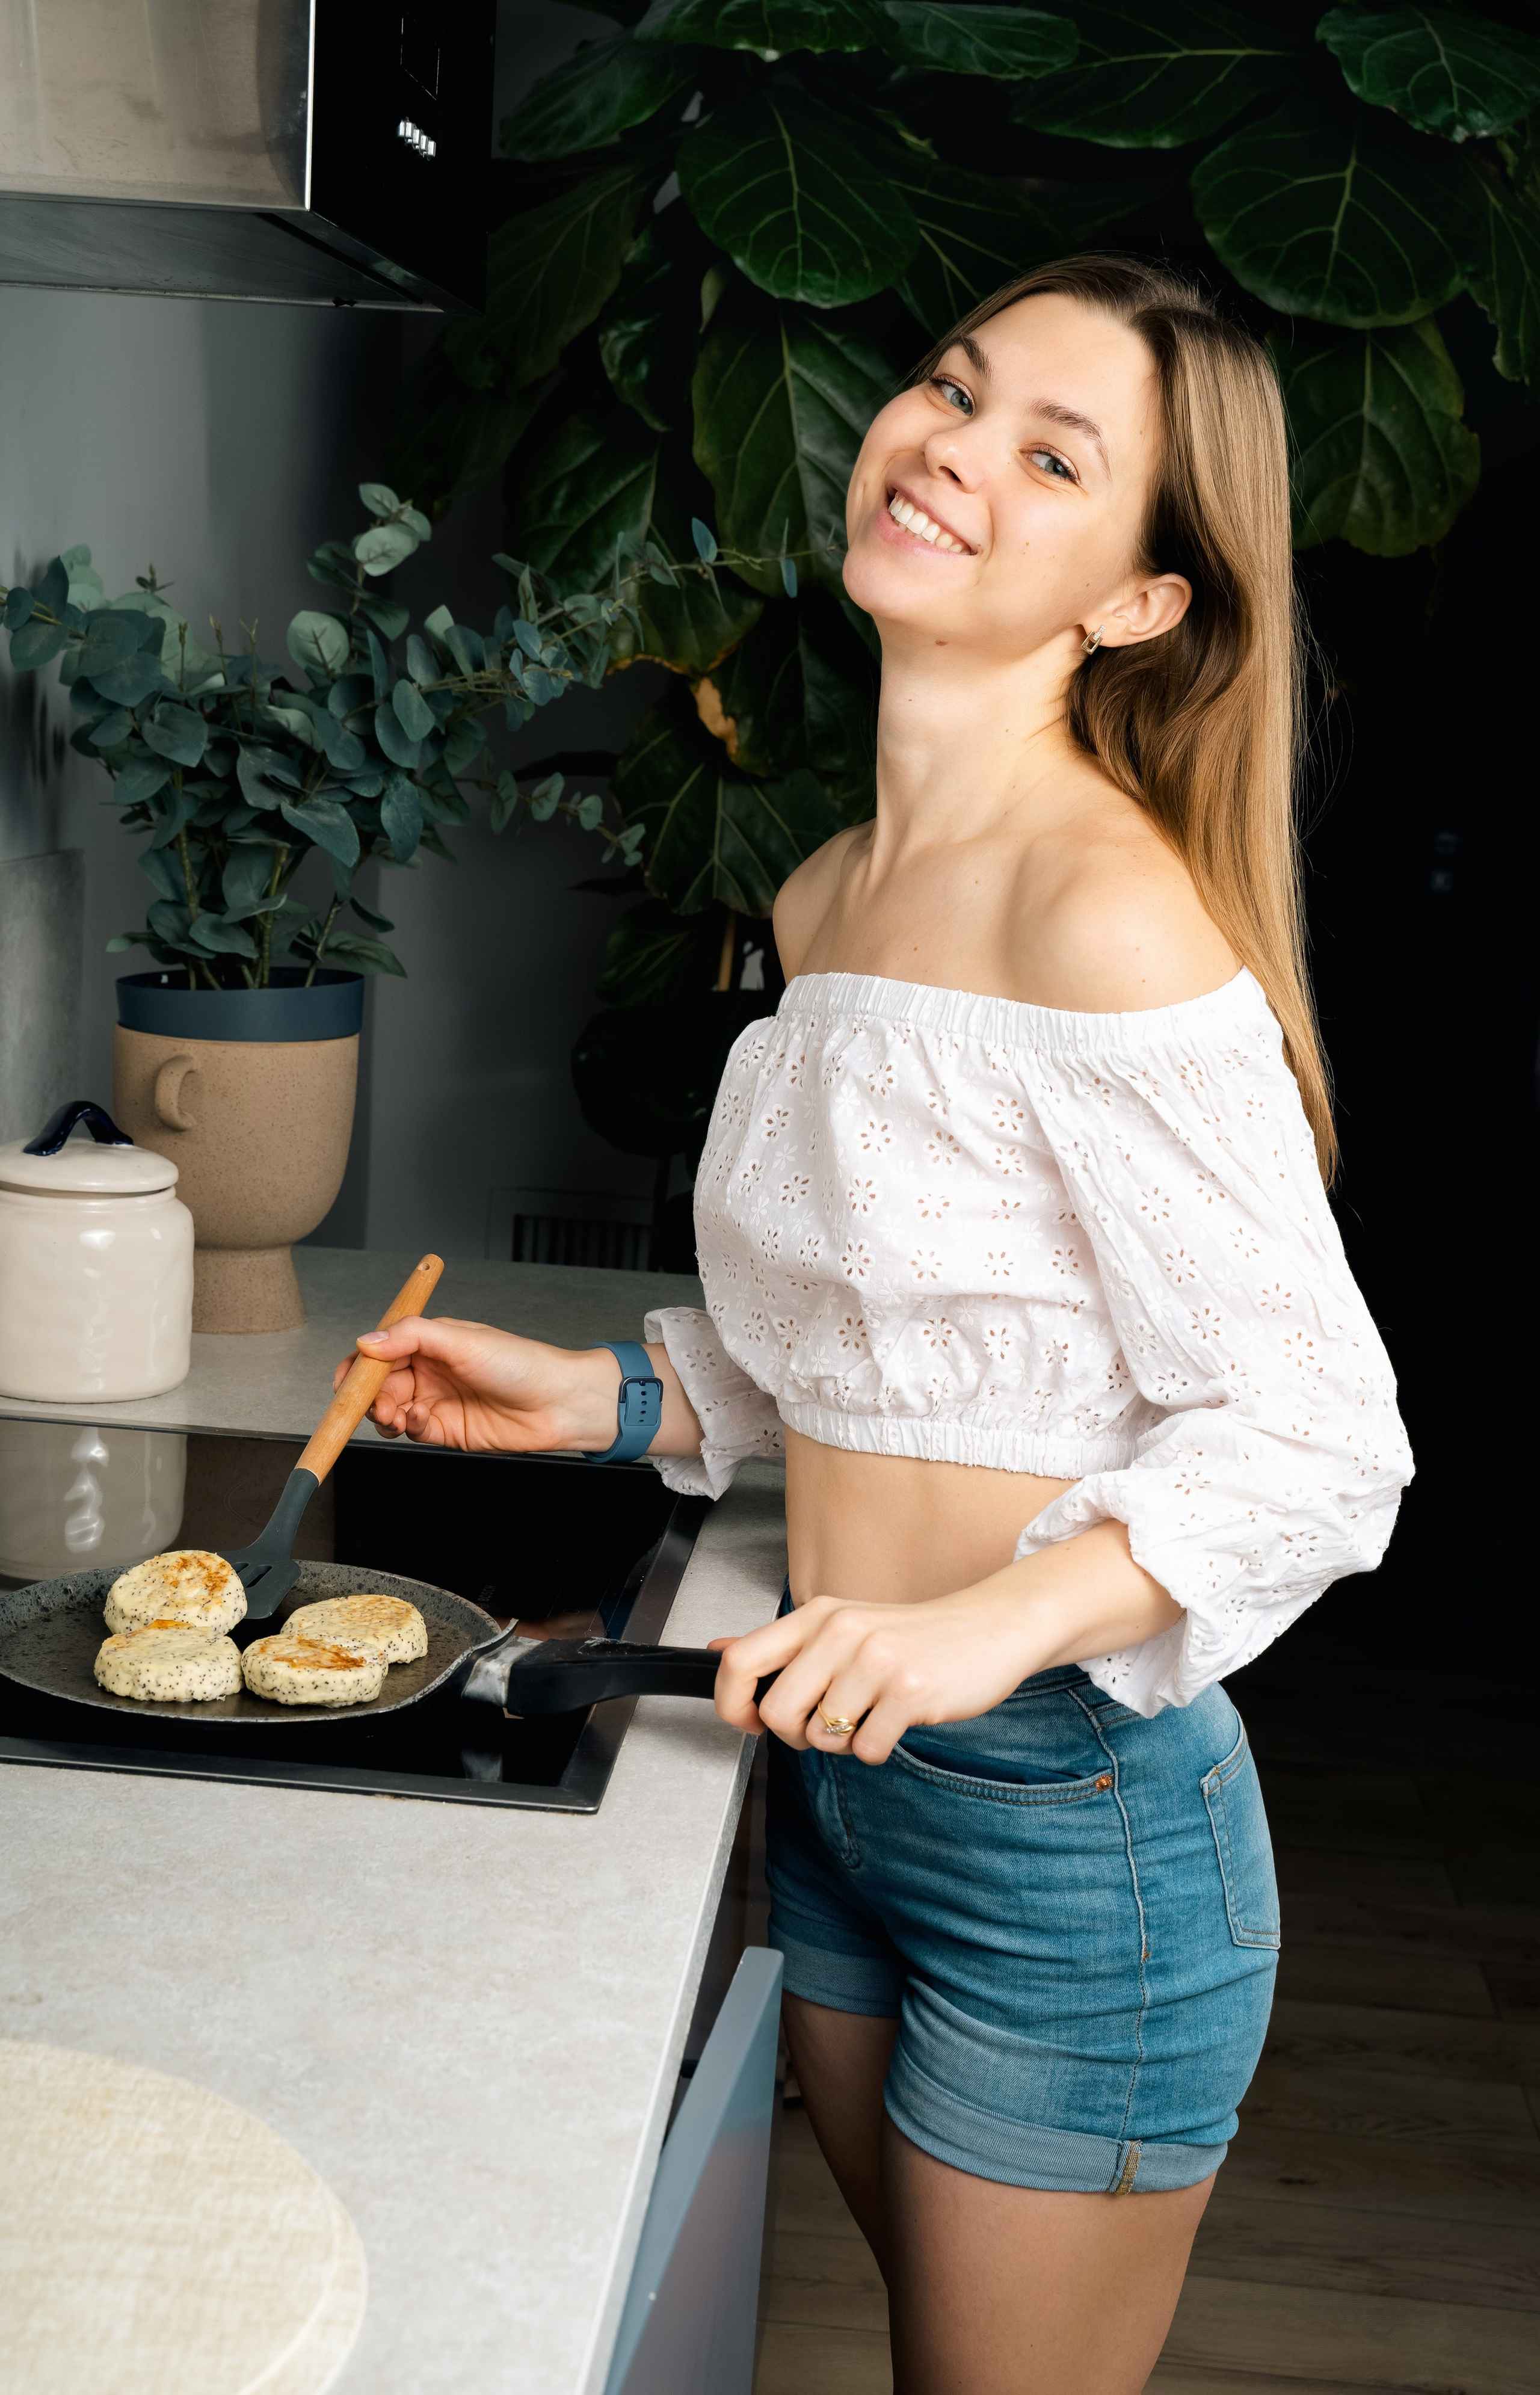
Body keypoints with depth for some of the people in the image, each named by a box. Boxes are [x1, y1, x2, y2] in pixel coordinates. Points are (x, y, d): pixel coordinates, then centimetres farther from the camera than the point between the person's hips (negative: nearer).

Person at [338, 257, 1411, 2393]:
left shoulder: (1109, 917, -21)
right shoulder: (828, 899, 5)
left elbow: (1313, 1445, -19)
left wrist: (997, 1624, -31)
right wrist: (593, 1398, 8)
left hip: (1069, 1812, -8)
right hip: (841, 1784, 8)